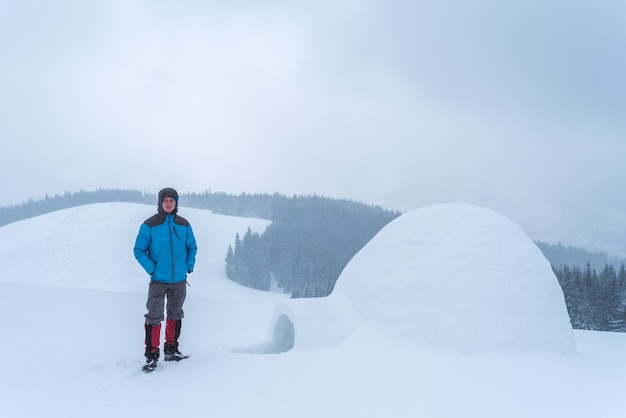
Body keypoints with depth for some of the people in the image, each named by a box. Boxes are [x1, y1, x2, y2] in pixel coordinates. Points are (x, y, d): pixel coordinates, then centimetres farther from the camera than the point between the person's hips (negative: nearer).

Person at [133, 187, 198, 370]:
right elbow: (139, 250, -4)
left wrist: (189, 266, -1)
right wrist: (152, 269, -14)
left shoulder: (184, 225, 3)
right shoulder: (149, 225, -7)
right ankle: (151, 355, 5)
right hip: (158, 280, -4)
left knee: (175, 315, 15)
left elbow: (192, 247, 13)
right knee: (154, 317, -6)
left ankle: (171, 350, 29)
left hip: (179, 280, 4)